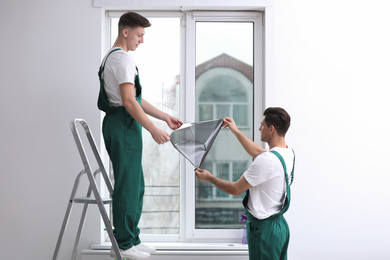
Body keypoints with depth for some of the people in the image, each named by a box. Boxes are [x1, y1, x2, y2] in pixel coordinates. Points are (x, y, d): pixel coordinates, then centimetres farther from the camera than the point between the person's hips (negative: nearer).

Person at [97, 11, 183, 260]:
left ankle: (131, 239, 23)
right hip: (124, 126, -11)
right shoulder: (123, 58, -14)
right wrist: (154, 130, -23)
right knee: (128, 185, -6)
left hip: (120, 125, 11)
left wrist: (166, 117, 18)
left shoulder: (114, 57, 21)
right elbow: (128, 101, -22)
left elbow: (137, 99, 21)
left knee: (135, 185, 15)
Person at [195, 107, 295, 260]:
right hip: (280, 225, 9)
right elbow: (257, 152, 25)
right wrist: (236, 131, 30)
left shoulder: (266, 160, -24)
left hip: (264, 228, -9)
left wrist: (209, 178, -1)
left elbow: (236, 189, -15)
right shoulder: (288, 154, 4)